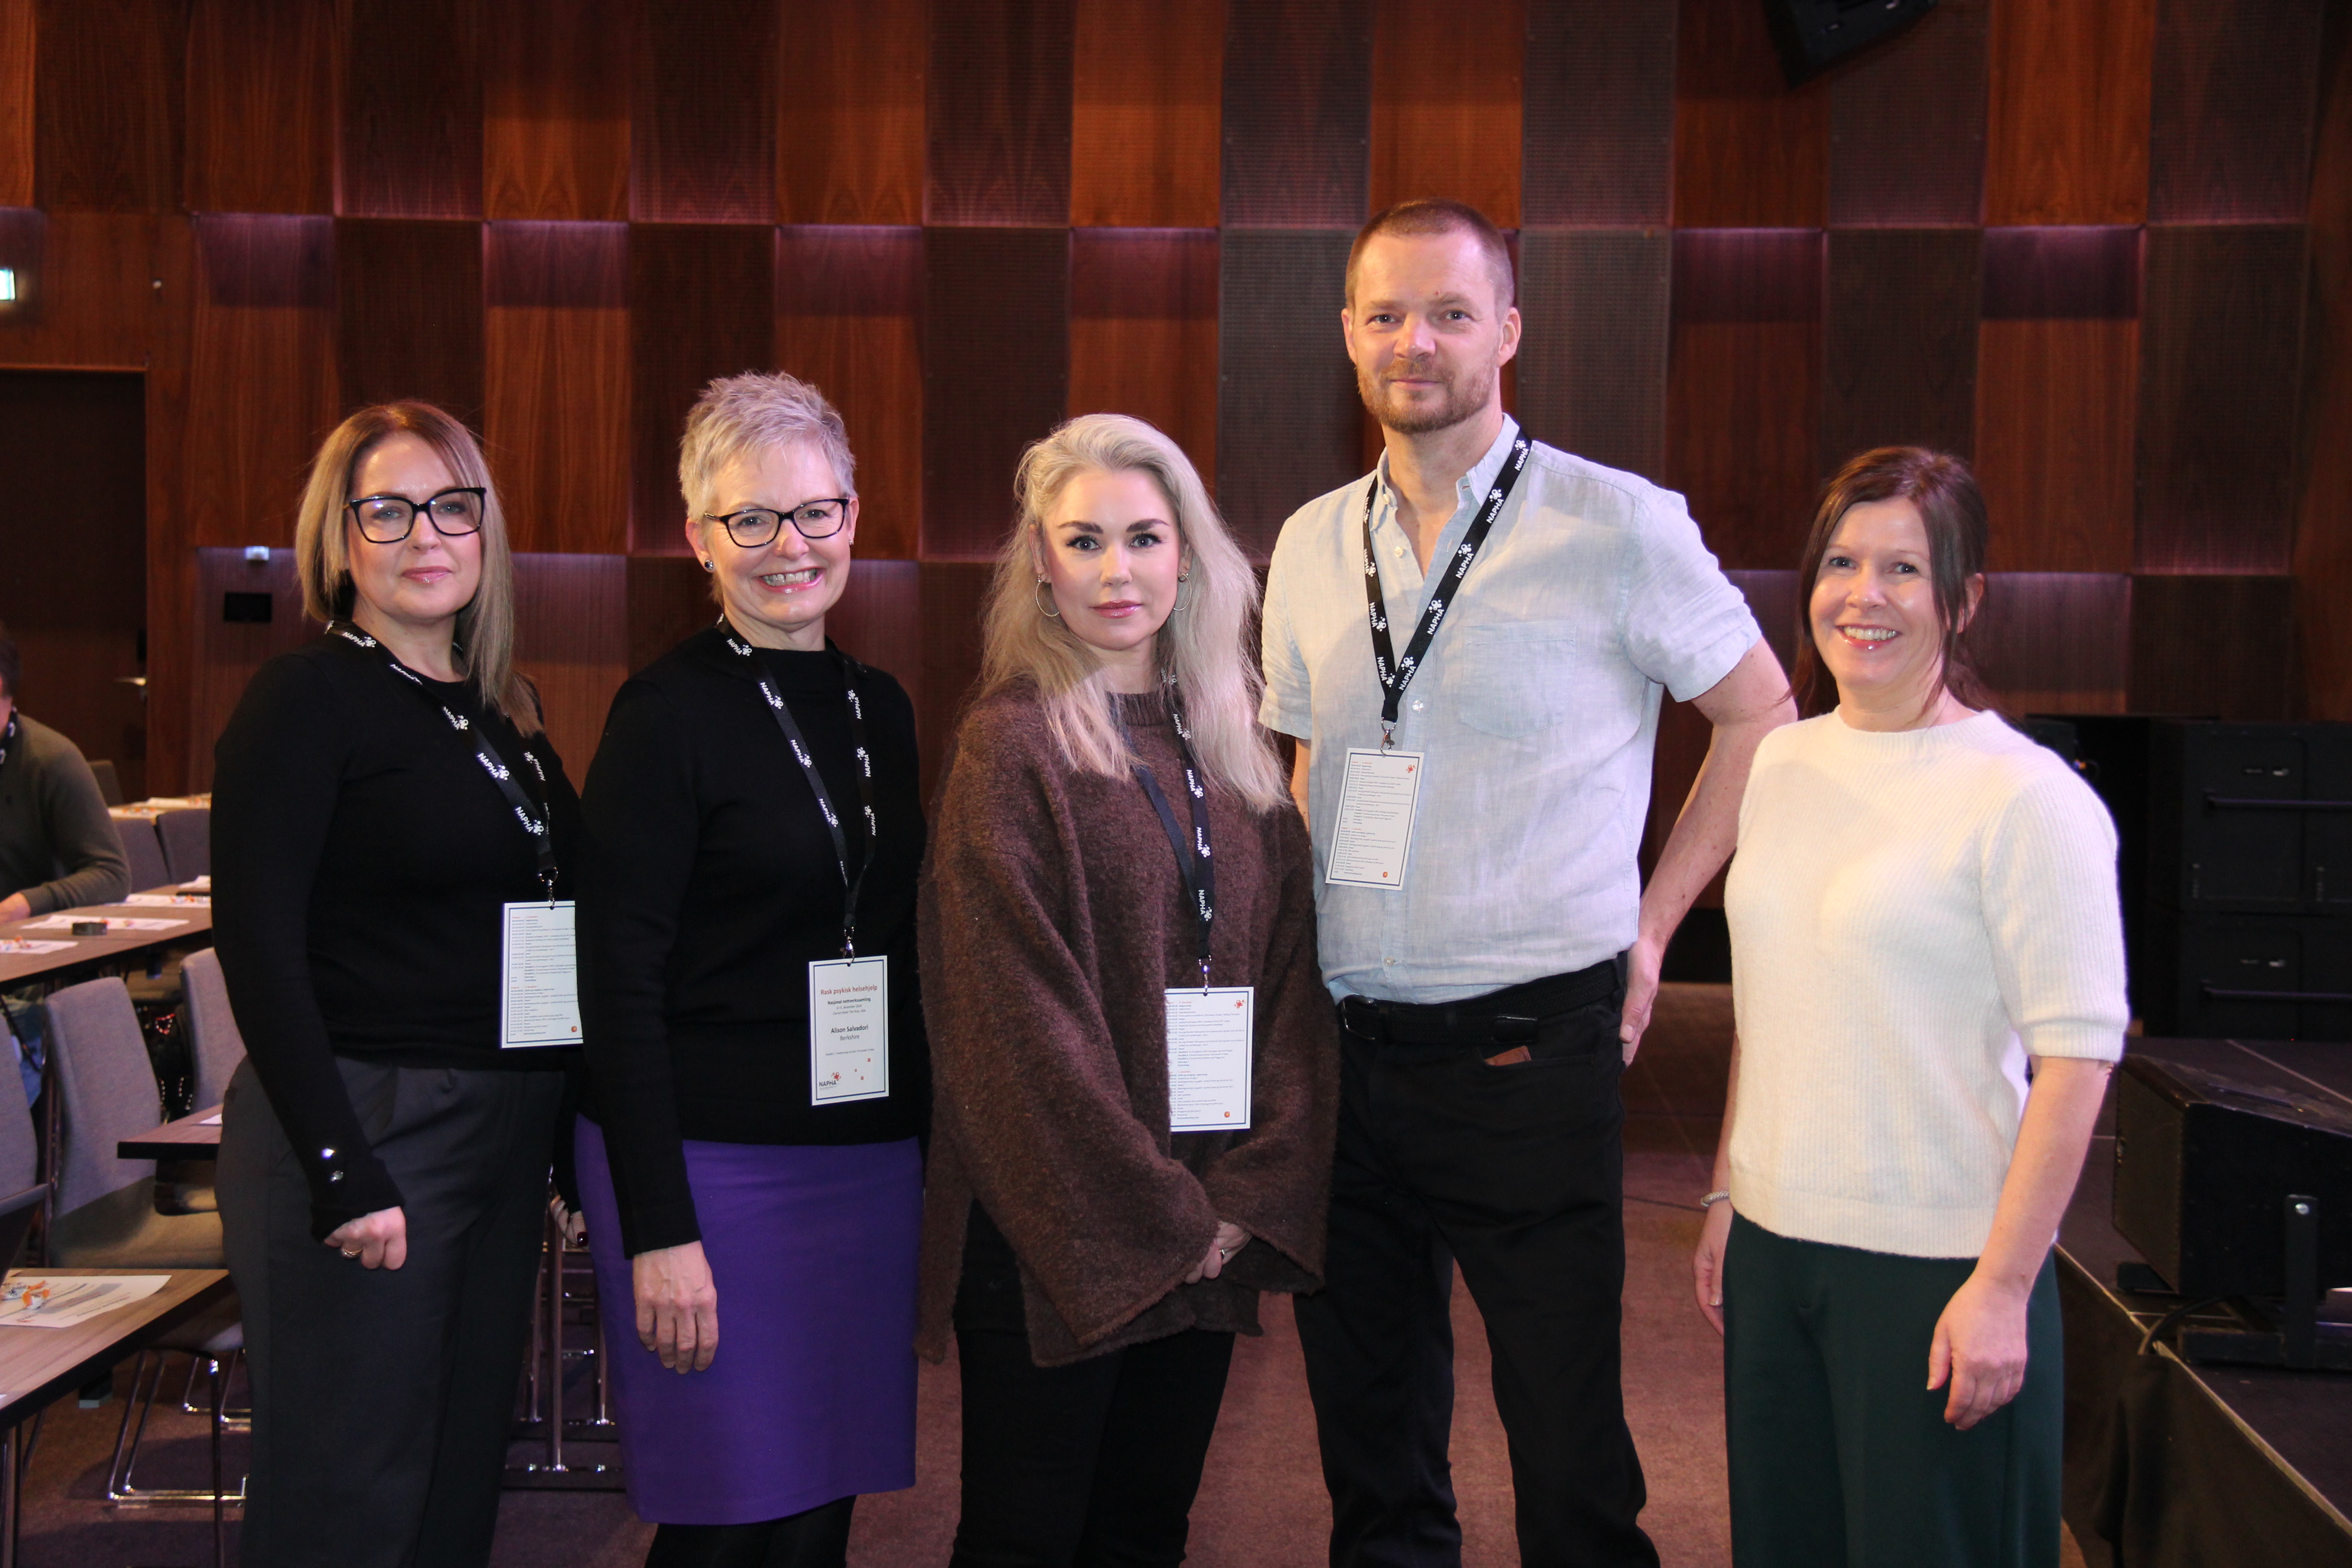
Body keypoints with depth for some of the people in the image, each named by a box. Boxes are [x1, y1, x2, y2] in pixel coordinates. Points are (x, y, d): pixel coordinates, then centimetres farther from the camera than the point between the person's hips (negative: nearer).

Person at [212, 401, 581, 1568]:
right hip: (363, 1125, -7)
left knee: (466, 1472, 15)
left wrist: (558, 1115, 10)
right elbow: (259, 949, -16)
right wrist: (341, 1175, -20)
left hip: (505, 1124, 7)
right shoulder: (305, 698, -10)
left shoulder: (501, 707, 12)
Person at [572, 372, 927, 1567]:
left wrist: (921, 1151, 14)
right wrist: (657, 1232, -18)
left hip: (867, 1157, 6)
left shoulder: (878, 707, 11)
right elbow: (621, 984, -13)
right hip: (714, 1164, -6)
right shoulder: (669, 712, -9)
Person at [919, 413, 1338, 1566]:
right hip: (1057, 1239, -5)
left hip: (1213, 1235, 5)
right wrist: (1155, 1213, -13)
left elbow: (1290, 966, 7)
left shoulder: (1229, 744, 10)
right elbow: (1018, 1009, -13)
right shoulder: (1013, 746, -7)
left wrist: (1260, 1190, -5)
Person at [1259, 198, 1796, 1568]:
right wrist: (1293, 956, 13)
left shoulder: (1620, 528, -6)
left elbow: (1765, 717, 3)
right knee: (1369, 1431, 15)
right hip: (1340, 1043, 5)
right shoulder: (1312, 547, 9)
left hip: (1530, 1044, -4)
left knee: (1567, 1433, 3)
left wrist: (1652, 925, 1)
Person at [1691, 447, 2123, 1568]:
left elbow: (2077, 1054, -14)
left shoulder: (2026, 795, -12)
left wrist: (2003, 1288, -17)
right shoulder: (1782, 763, 9)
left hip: (1935, 1263, -6)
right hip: (1777, 1245, 6)